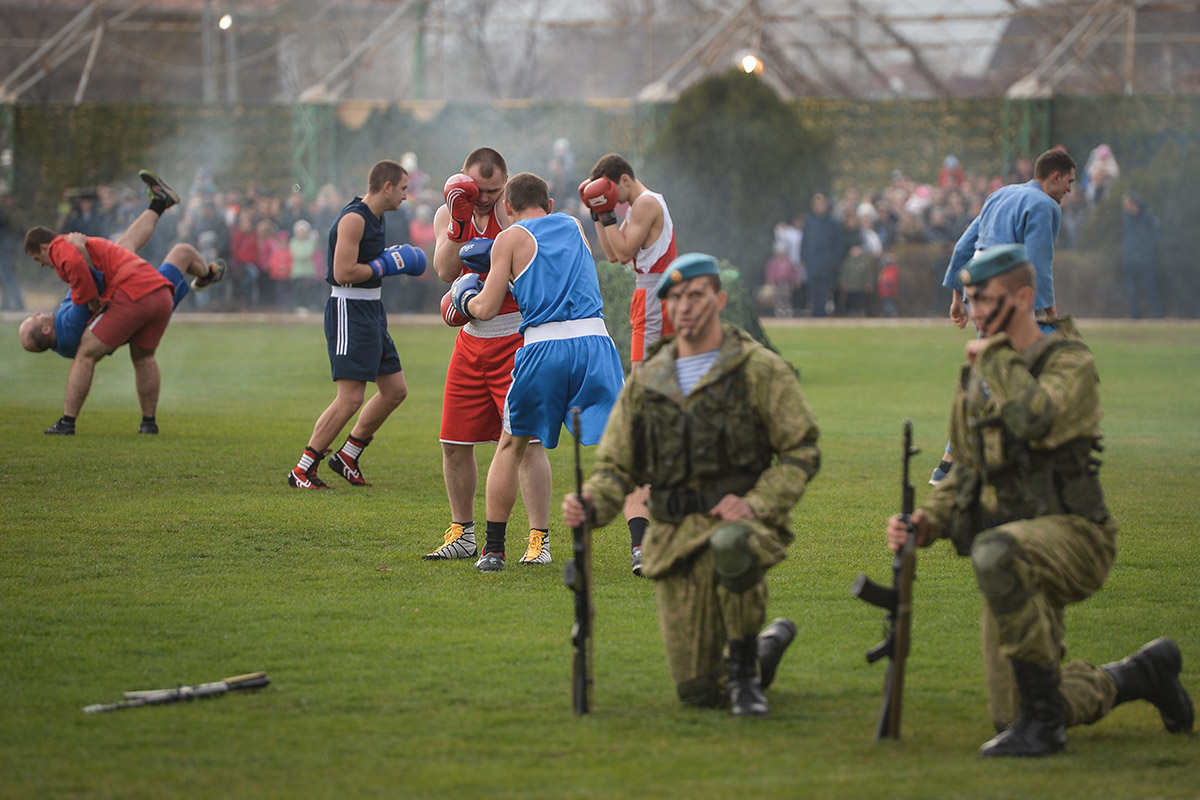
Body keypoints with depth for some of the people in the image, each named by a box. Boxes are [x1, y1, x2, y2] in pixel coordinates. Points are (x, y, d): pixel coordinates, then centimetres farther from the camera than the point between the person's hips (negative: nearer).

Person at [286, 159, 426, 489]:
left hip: (371, 311, 10)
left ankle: (347, 456, 21)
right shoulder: (354, 219, -17)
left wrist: (393, 258, 11)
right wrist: (386, 265, -15)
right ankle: (302, 470, -8)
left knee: (395, 390, 11)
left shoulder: (375, 217, 14)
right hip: (349, 311, -10)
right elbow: (343, 272, -23)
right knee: (350, 398, -14)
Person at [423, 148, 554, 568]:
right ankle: (462, 534, 23)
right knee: (455, 442, 7)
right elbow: (446, 271, -13)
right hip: (471, 340, 5)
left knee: (527, 439, -13)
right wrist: (459, 223, -24)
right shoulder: (448, 214, 4)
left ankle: (539, 540, -10)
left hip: (517, 338, -5)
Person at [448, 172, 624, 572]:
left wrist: (465, 298, 27)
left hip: (542, 347, -2)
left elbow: (485, 309, 4)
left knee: (510, 446, 18)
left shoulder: (511, 239, 8)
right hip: (593, 340, 2)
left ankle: (493, 550, 19)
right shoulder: (572, 225, 20)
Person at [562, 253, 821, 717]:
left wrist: (756, 505, -18)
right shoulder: (645, 382, 12)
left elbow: (801, 453, -2)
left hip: (736, 520, -4)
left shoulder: (760, 370, -1)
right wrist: (590, 505, -9)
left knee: (732, 546, -43)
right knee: (698, 691, -2)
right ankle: (769, 645, 33)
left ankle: (744, 668, -19)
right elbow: (616, 466, 13)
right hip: (675, 539, 4)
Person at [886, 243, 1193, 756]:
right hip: (1017, 557, 8)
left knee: (995, 555, -42)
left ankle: (1042, 718, -31)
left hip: (1071, 535, -8)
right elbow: (968, 469, 21)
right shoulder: (977, 375, 13)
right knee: (1010, 716, 5)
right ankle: (1145, 675, 31)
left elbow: (1034, 419, -31)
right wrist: (927, 522, 2)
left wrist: (996, 352, -17)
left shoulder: (1070, 362, -9)